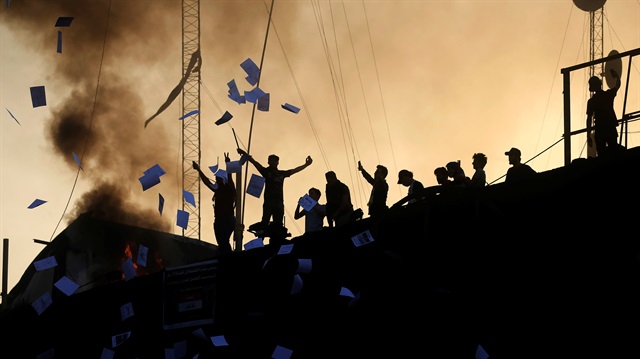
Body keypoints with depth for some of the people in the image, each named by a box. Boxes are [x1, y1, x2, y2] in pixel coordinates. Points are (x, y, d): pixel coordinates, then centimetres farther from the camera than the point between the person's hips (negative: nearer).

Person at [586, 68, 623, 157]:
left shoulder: (591, 101, -1)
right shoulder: (609, 95, 4)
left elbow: (589, 119, -3)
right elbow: (617, 85, 25)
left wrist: (588, 136, -1)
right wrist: (617, 76, 43)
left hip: (599, 131, -1)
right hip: (611, 129, 1)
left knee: (601, 154, -1)